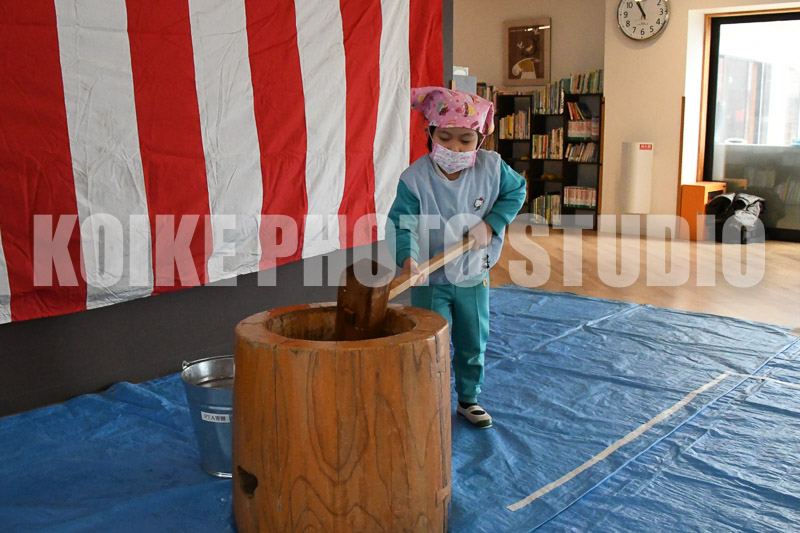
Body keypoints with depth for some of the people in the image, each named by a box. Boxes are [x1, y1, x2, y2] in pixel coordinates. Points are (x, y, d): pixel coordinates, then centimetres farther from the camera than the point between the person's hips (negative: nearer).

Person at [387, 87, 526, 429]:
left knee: (473, 343, 17)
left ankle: (468, 399, 39)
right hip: (430, 279, -3)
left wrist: (491, 224, -11)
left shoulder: (492, 167, -11)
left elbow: (516, 191, 4)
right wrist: (408, 258, -43)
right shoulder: (415, 178, -21)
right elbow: (401, 222, -24)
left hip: (474, 276, 4)